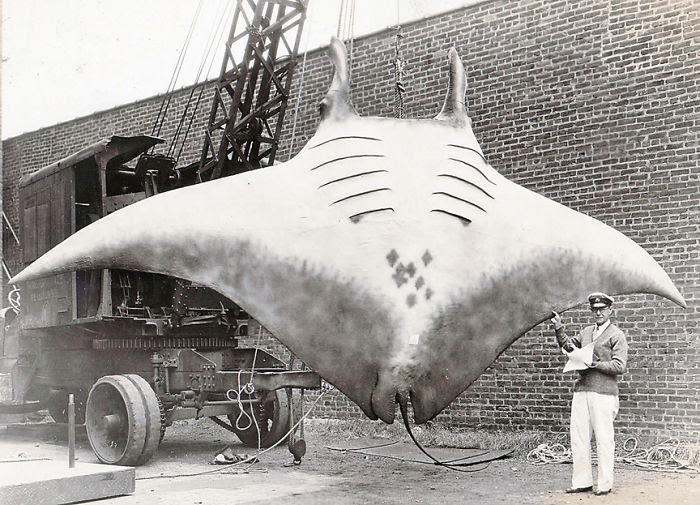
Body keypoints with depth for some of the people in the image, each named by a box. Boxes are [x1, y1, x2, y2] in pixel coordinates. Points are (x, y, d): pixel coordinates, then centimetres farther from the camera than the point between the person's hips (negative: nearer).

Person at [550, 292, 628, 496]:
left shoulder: (617, 335, 0)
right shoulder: (586, 332, 19)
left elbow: (620, 366, -8)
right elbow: (568, 346, 31)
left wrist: (594, 364, -13)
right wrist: (559, 329, 17)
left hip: (603, 393, -6)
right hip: (581, 391, 6)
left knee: (604, 439, -3)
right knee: (578, 439, 6)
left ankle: (605, 484, 6)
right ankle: (582, 482, 13)